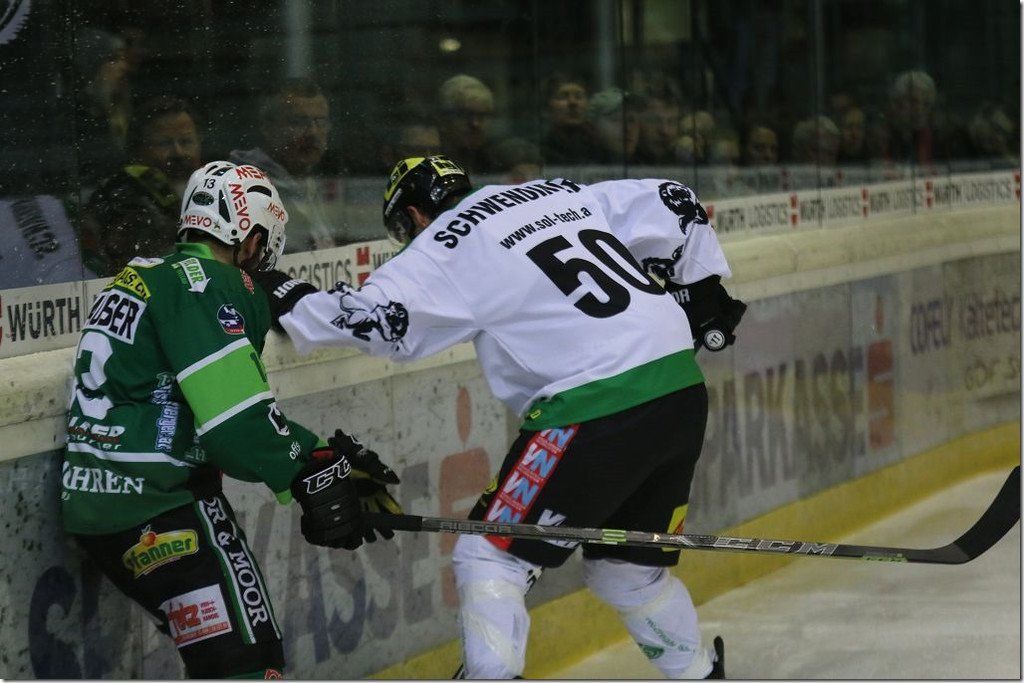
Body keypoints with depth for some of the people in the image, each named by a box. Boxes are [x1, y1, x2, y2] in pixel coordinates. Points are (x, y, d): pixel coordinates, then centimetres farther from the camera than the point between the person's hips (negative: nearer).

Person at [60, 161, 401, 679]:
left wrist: (322, 456, 16)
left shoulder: (148, 278, 21)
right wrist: (313, 475, -14)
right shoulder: (205, 282, -11)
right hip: (156, 506, -10)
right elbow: (236, 419, -21)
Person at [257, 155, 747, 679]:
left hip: (599, 412, -8)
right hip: (684, 395, 8)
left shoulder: (449, 243, 1)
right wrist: (703, 294, 30)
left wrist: (288, 302, 4)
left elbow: (378, 313, -10)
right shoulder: (560, 194, 21)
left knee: (489, 556, 1)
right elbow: (672, 204, 22)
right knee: (627, 567, 24)